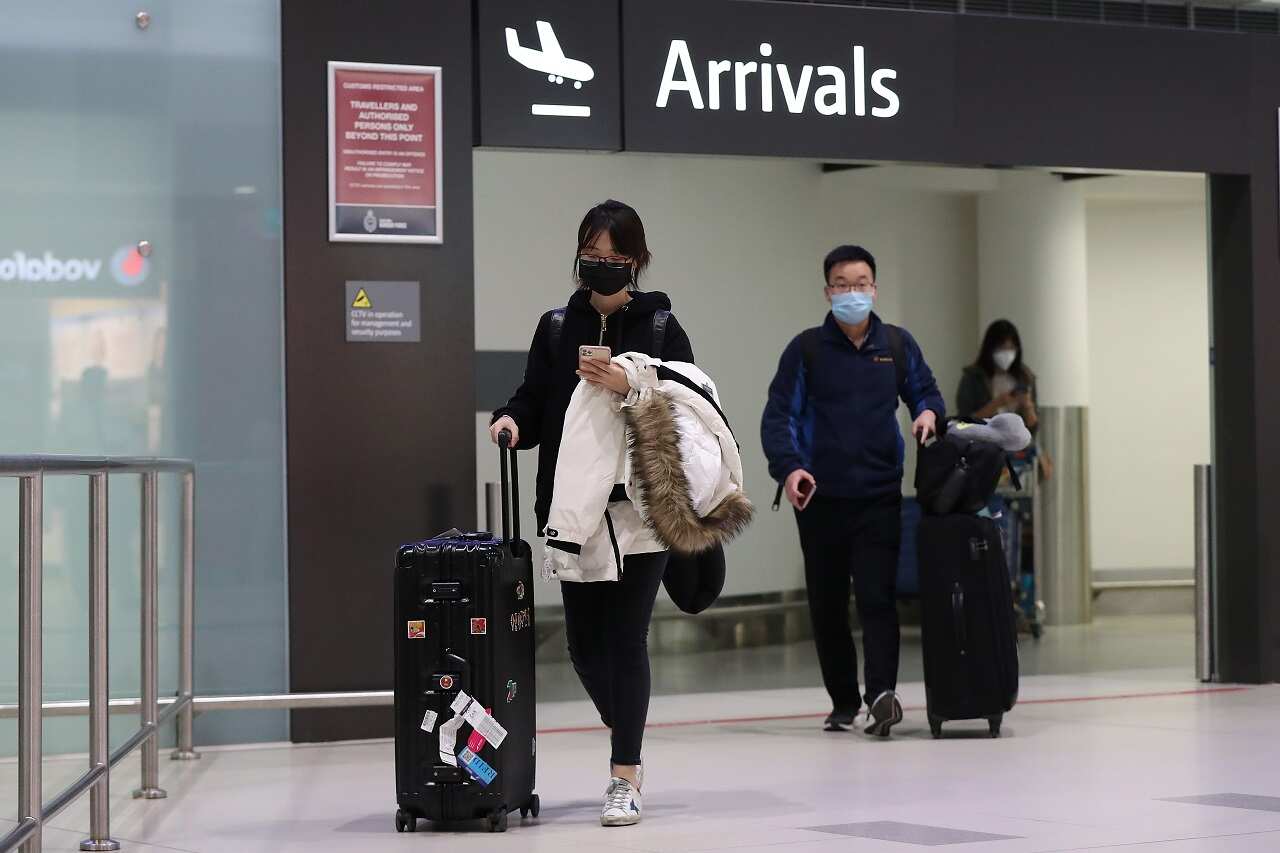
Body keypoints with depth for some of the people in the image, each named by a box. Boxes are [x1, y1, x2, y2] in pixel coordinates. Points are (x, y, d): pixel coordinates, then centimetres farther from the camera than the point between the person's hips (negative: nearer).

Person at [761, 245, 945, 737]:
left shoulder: (898, 345, 7)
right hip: (819, 497, 0)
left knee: (876, 596, -13)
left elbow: (924, 391, 21)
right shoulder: (806, 349, 0)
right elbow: (778, 416, -3)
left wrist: (928, 412, -4)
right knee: (827, 604, 7)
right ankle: (844, 702, 19)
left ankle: (881, 694, -22)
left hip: (879, 496, 0)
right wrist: (788, 467, -20)